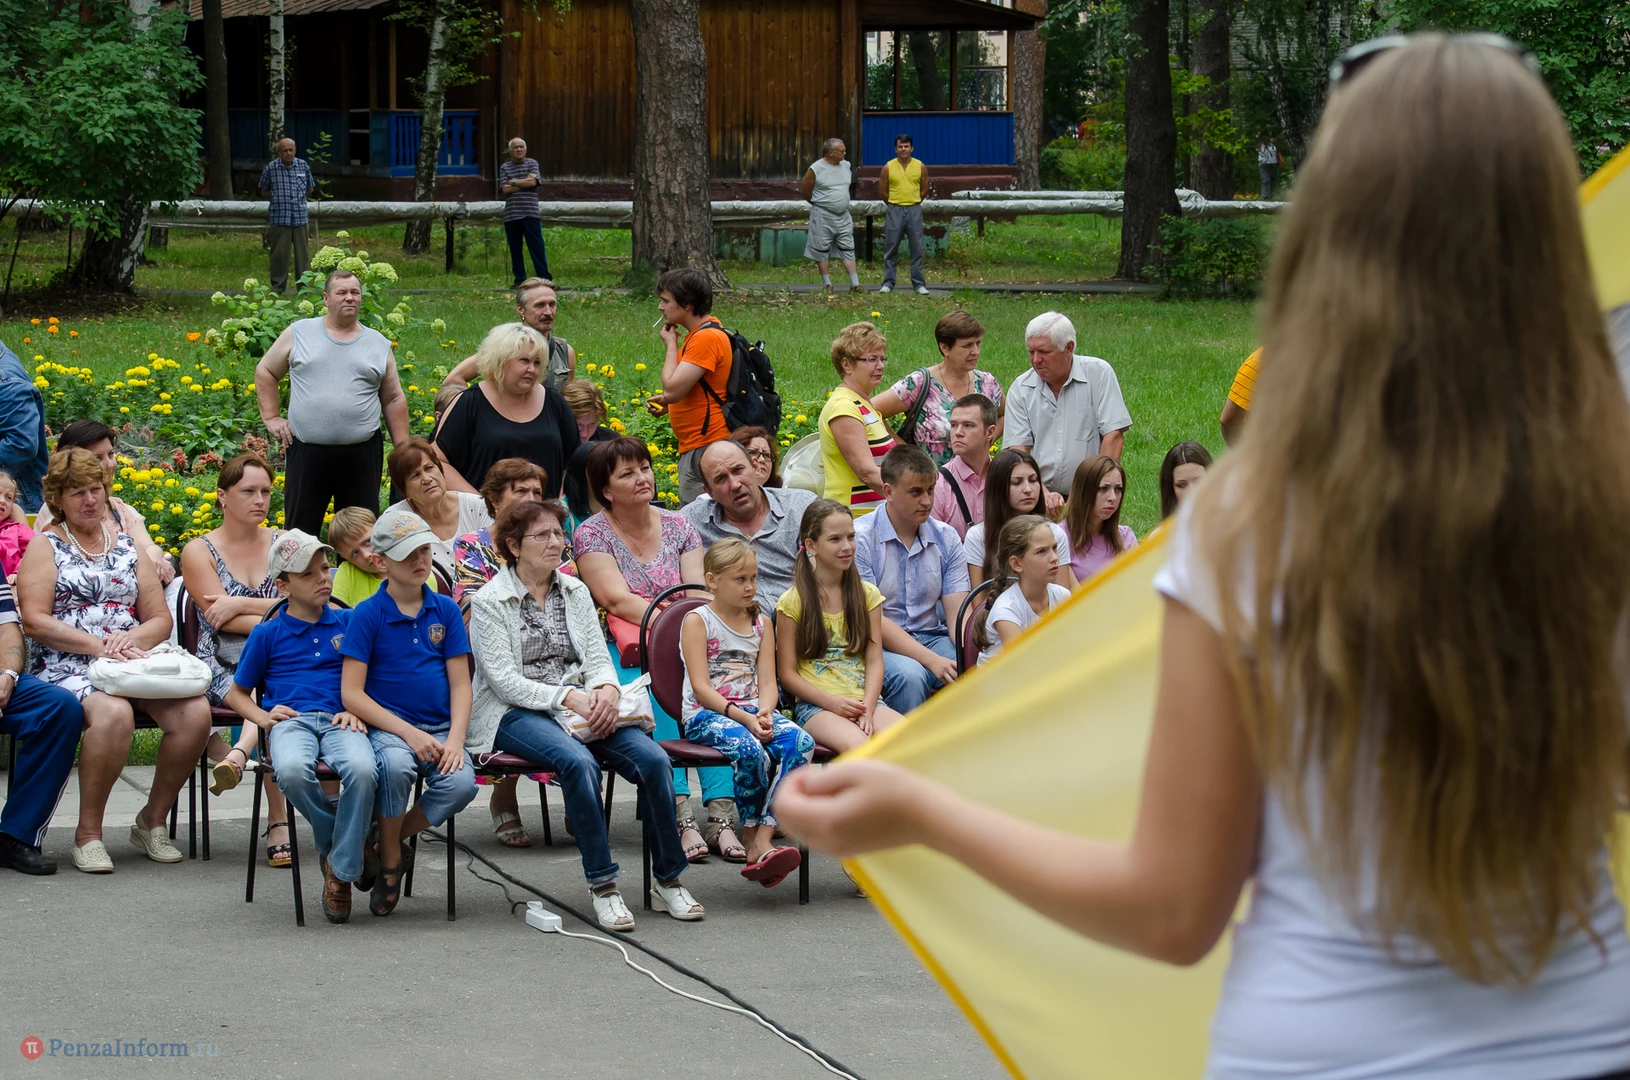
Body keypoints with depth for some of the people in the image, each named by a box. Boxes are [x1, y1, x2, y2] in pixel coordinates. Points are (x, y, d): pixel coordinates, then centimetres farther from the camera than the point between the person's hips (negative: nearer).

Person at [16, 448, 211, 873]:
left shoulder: (126, 543, 20)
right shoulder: (45, 546, 8)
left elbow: (160, 619, 16)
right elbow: (35, 621, -6)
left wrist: (132, 638, -7)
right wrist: (97, 645, -15)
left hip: (132, 661, 4)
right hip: (66, 665, -4)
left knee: (195, 712, -25)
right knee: (113, 713, -38)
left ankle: (152, 819, -5)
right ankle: (88, 833, -23)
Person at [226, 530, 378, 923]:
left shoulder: (347, 622, 19)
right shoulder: (267, 634, 16)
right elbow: (237, 693, 22)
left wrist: (358, 712, 0)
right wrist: (262, 717, 1)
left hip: (340, 720, 0)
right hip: (290, 719, 0)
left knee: (362, 770, -36)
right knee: (292, 771, -38)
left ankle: (341, 869, -18)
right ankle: (344, 842, -11)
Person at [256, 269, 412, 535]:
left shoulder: (379, 344, 10)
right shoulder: (298, 333, 5)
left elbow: (393, 399, 13)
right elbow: (265, 372, 14)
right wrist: (271, 417, 3)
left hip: (362, 454, 1)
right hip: (307, 451, -1)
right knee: (300, 531, 3)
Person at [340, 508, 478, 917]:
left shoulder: (445, 610, 9)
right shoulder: (368, 614, -2)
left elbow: (460, 684, 8)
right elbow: (351, 693, -7)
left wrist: (454, 740, -9)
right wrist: (409, 732, -16)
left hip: (440, 728, 3)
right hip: (388, 726, -3)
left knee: (461, 783, -29)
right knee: (396, 765, -38)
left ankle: (394, 842, -1)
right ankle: (390, 860, -12)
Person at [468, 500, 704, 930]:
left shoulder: (575, 592, 16)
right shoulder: (489, 602, -1)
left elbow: (597, 657, 13)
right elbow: (504, 680, -9)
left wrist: (606, 690, -11)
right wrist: (568, 698, -20)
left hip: (581, 705, 5)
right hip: (515, 713, -5)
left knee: (653, 759, -22)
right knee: (578, 761, -37)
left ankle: (668, 880, -12)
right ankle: (603, 885, -29)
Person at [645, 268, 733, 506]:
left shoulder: (706, 338, -18)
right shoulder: (699, 334, 16)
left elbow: (672, 389, -22)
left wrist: (671, 345, -8)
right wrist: (668, 403, 13)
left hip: (705, 448, -11)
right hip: (693, 448, 11)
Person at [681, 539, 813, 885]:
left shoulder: (760, 623, 17)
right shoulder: (697, 620, 0)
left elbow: (768, 683, 8)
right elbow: (701, 687, -9)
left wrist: (763, 713, -15)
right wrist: (743, 717, -21)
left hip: (752, 712, 5)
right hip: (704, 714, -5)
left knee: (800, 741, -26)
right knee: (749, 749, -37)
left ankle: (761, 842, -33)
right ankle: (752, 839, -21)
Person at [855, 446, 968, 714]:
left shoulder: (946, 538, 8)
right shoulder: (860, 538, -8)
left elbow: (959, 615, 1)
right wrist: (931, 660, -23)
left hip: (932, 639, 4)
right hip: (880, 647, -4)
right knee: (910, 674, -36)